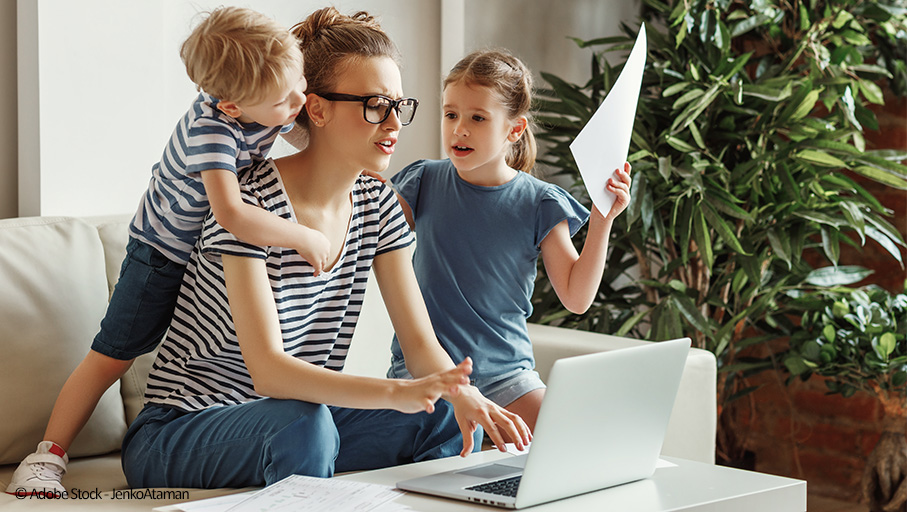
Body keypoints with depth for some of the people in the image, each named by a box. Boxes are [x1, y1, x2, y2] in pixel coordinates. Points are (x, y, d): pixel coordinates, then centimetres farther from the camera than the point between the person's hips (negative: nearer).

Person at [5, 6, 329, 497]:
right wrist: (305, 238, -42)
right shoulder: (211, 128, -38)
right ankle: (48, 455, 9)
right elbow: (230, 213, -51)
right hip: (165, 253, -6)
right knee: (111, 356, -1)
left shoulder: (277, 105, -15)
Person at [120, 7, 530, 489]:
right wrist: (395, 393, -44)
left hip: (300, 422, 6)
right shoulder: (251, 205, -21)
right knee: (303, 424, -37)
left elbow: (422, 343, -3)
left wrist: (465, 395, -27)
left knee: (449, 421, -15)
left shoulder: (377, 206, 1)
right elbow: (267, 371, -30)